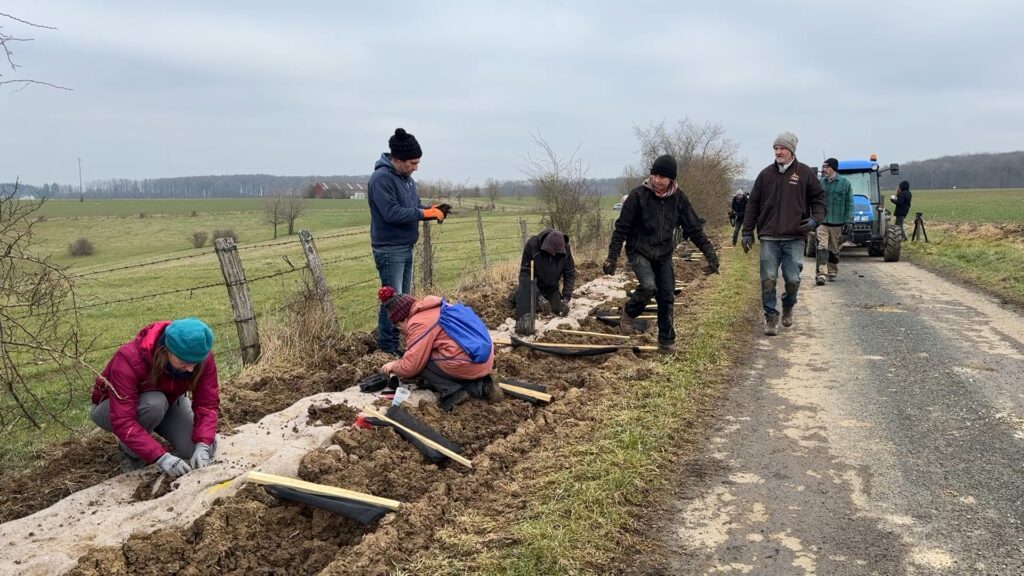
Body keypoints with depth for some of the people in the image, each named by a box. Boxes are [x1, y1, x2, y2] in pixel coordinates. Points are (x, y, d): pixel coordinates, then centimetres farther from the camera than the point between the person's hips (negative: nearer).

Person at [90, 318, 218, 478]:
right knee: (154, 403, -38)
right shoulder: (129, 359, -40)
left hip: (169, 401, 4)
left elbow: (207, 404, -26)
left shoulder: (201, 357, -28)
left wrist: (203, 446, -43)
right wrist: (161, 457, -52)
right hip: (114, 408, -4)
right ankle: (130, 453, -10)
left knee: (206, 445, -18)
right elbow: (122, 421, -43)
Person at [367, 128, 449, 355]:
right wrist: (425, 213, -22)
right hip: (389, 250, -9)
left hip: (406, 248, 9)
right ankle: (387, 349, 3)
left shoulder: (406, 178, 12)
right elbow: (392, 213, -26)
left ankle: (399, 342, 25)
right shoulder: (381, 178, -18)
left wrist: (431, 209, -2)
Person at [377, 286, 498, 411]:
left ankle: (453, 391, -10)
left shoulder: (419, 322, -9)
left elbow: (411, 365, -10)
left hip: (468, 365, -9)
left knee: (421, 361, 4)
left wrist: (394, 366, 11)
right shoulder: (434, 309, 20)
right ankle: (480, 385, 10)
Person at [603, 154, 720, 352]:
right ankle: (629, 312, 5)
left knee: (667, 296, 3)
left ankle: (666, 339, 19)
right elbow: (622, 227, -10)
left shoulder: (679, 199, -5)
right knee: (648, 286, -25)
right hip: (639, 251, -4)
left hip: (664, 254, 4)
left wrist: (710, 254, -6)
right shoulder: (638, 195, -15)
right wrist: (612, 257, -13)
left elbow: (694, 228, 1)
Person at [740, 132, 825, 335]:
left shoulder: (805, 173, 3)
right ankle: (771, 316, 8)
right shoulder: (766, 174, 7)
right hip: (768, 238, 1)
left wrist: (814, 220, -9)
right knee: (768, 279, -4)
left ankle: (788, 308, 29)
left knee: (792, 280, 1)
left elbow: (819, 199, 10)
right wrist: (747, 232, 7)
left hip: (794, 238, -1)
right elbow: (753, 204, 10)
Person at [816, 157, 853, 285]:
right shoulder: (820, 183, 5)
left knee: (834, 250, 11)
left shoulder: (845, 183, 1)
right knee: (821, 248, -13)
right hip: (821, 222, 0)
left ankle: (832, 273, 25)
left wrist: (848, 221, -5)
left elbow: (849, 204, 1)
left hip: (837, 223, 0)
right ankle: (820, 274, -19)